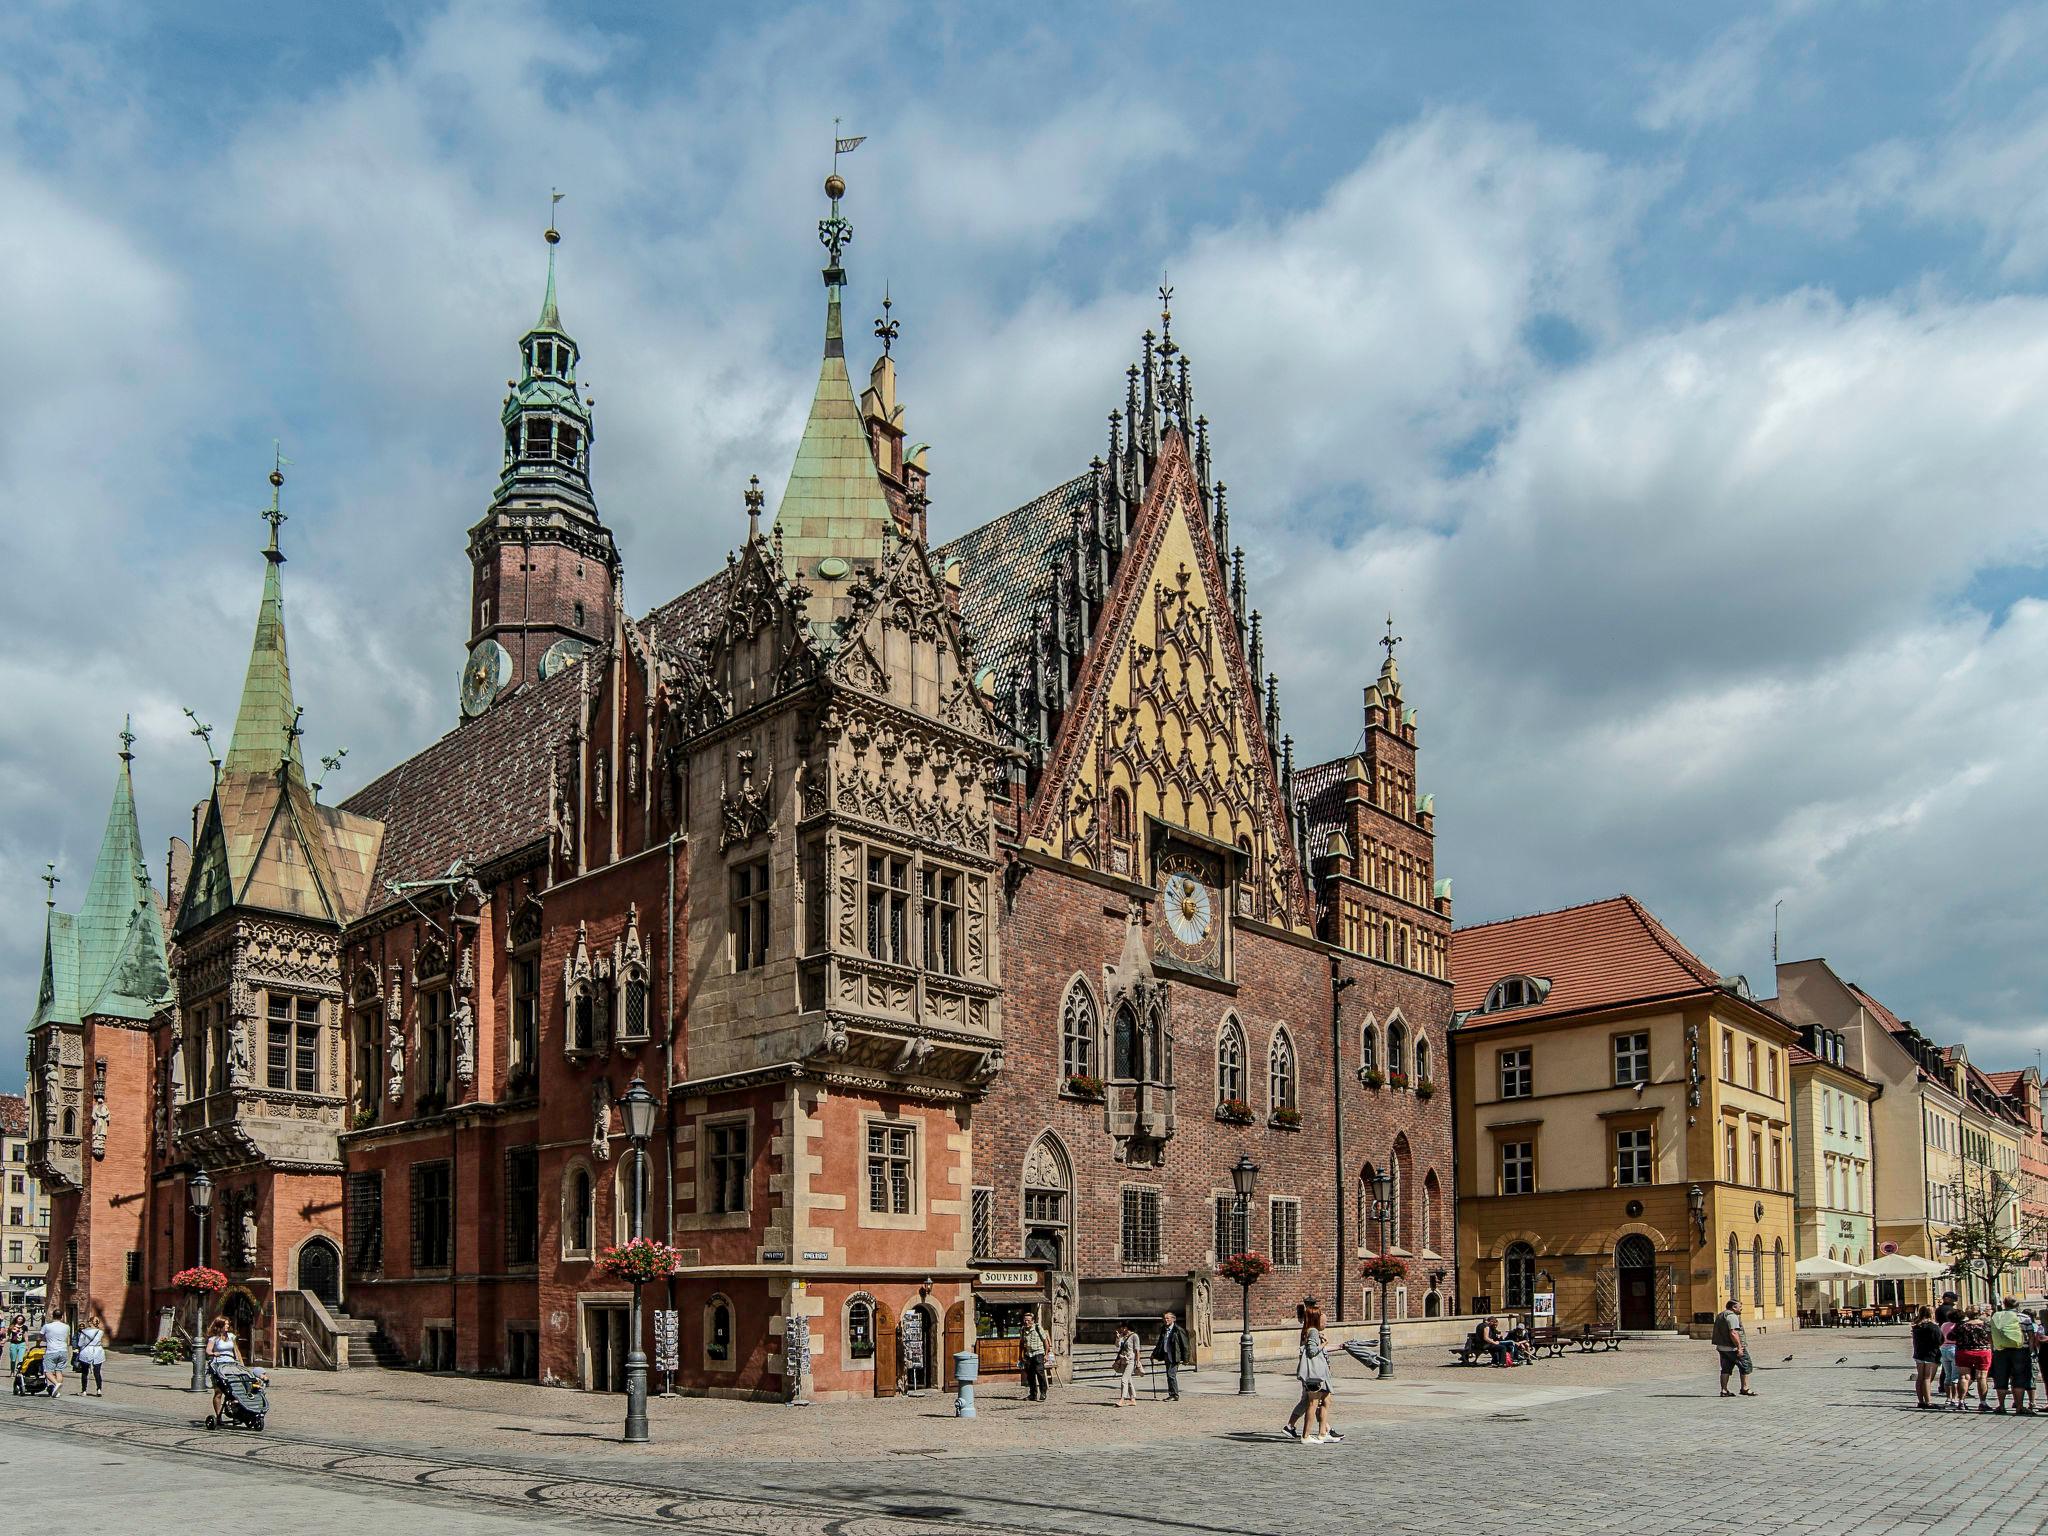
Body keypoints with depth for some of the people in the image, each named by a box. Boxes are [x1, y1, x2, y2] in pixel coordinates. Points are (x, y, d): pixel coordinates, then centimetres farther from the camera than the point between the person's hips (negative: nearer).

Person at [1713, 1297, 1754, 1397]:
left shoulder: (1720, 1316, 17)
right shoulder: (1732, 1316, -16)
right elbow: (1733, 1333, -25)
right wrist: (1739, 1347, -23)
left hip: (1722, 1347, 9)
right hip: (1733, 1347, -9)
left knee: (1726, 1369, 10)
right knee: (1746, 1366, 3)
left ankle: (1724, 1390, 7)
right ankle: (1745, 1388, 3)